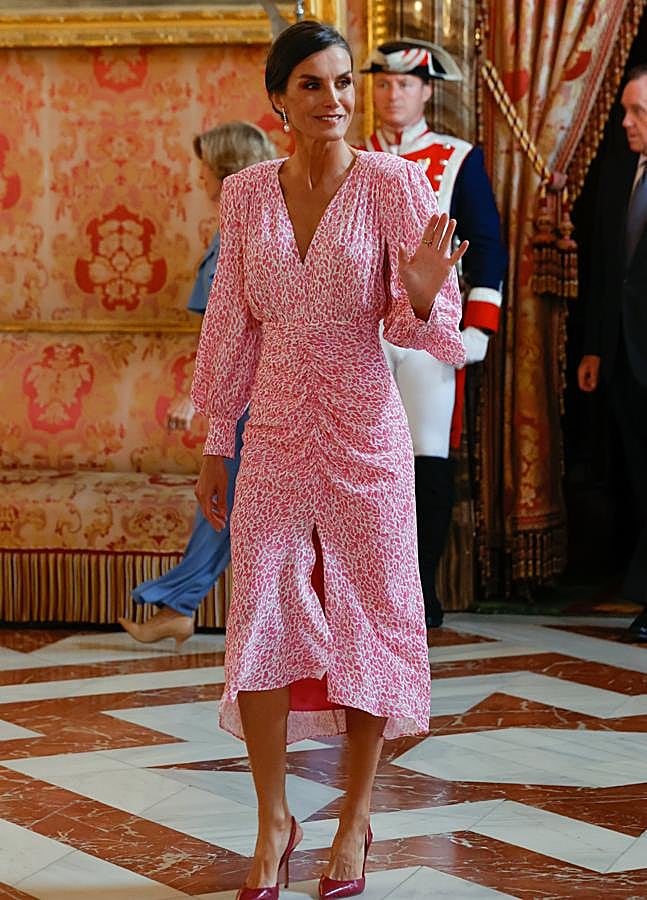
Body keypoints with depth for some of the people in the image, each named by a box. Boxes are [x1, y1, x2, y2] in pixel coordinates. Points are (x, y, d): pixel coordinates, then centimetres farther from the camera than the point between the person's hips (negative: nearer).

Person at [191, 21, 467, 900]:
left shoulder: (391, 182, -5)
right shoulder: (247, 193, 5)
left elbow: (415, 321, -4)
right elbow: (233, 323, 10)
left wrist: (422, 295, -27)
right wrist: (215, 443, 10)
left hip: (363, 427, -2)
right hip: (275, 431, 2)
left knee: (366, 614, 5)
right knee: (259, 618, -1)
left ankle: (356, 815, 19)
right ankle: (274, 819, 14)